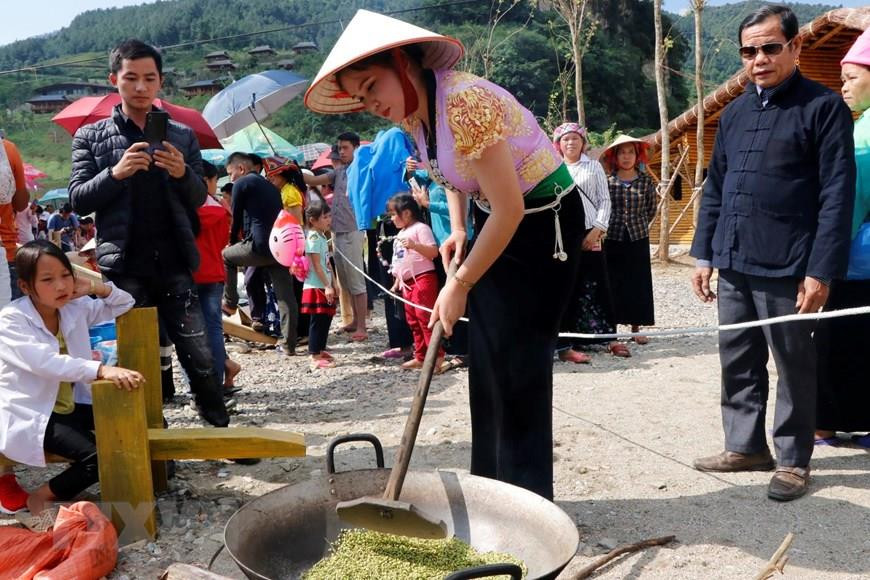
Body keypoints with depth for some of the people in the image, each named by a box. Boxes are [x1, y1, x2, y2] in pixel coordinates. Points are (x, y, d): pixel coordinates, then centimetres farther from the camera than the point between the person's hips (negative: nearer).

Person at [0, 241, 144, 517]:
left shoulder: (75, 308, 1)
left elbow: (125, 304, 11)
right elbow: (45, 362, -34)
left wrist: (96, 287, -10)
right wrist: (102, 369, -49)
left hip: (71, 405, 7)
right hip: (31, 414, -7)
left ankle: (82, 471, 13)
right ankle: (41, 496, 1)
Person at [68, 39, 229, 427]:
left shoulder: (182, 136, 11)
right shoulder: (91, 136, 8)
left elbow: (198, 199, 10)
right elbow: (77, 200, 2)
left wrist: (183, 173, -11)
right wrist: (115, 173, -16)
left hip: (174, 264, 1)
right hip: (124, 268, 0)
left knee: (199, 357, 0)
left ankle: (221, 428, 12)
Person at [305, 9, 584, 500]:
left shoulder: (464, 100, -27)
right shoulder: (412, 114, 0)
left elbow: (510, 208, -26)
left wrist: (460, 285, -19)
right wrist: (457, 231, 3)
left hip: (543, 224, -8)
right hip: (498, 221, 8)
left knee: (517, 366, -6)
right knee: (486, 363, 8)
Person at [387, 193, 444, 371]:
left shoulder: (420, 228, -7)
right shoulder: (401, 234, 20)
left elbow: (434, 252, -17)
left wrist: (414, 245, -28)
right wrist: (397, 282, 22)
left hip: (423, 278, -9)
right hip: (407, 282, 10)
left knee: (425, 317, -13)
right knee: (413, 321, 10)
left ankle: (437, 355, -11)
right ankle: (420, 356, 17)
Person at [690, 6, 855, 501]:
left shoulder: (824, 107, -4)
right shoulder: (734, 112, 14)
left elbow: (837, 195, -9)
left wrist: (821, 271, -15)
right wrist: (705, 254, 12)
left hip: (787, 268, -6)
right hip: (734, 265, 6)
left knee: (794, 367, 6)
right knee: (738, 362, 13)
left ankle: (793, 461, 20)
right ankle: (746, 446, 28)